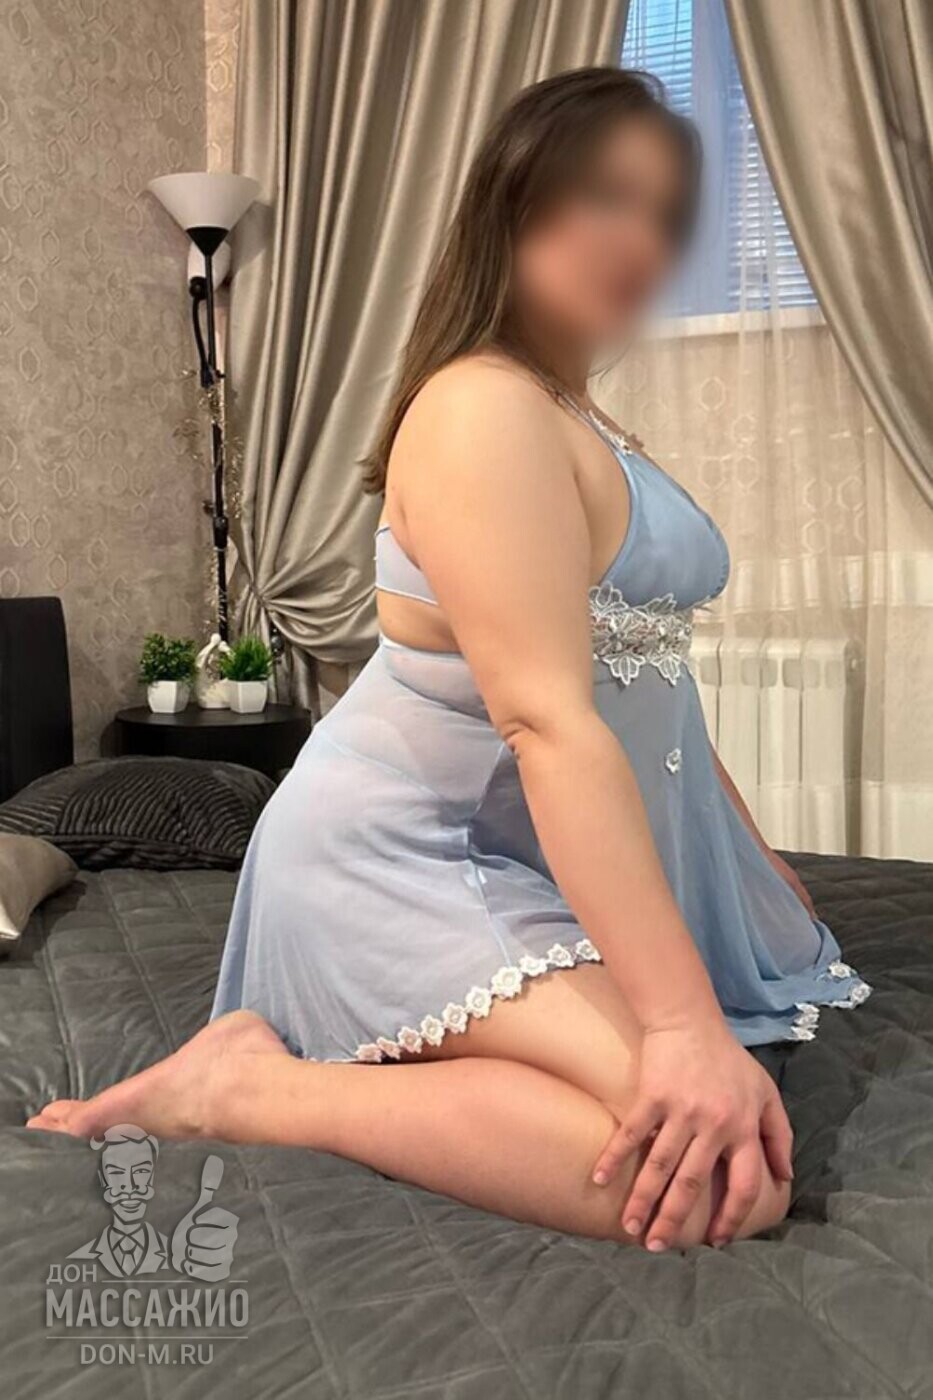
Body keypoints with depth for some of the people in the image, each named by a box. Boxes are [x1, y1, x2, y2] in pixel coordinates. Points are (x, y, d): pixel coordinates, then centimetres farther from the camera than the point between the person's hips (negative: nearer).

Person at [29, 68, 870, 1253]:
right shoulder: (485, 410, -18)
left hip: (521, 849, 10)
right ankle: (253, 1085, -14)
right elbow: (549, 721, -28)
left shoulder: (574, 419, 15)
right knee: (724, 1178, -23)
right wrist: (683, 1020, -30)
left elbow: (643, 679, 19)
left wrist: (755, 858, 22)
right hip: (406, 854, -10)